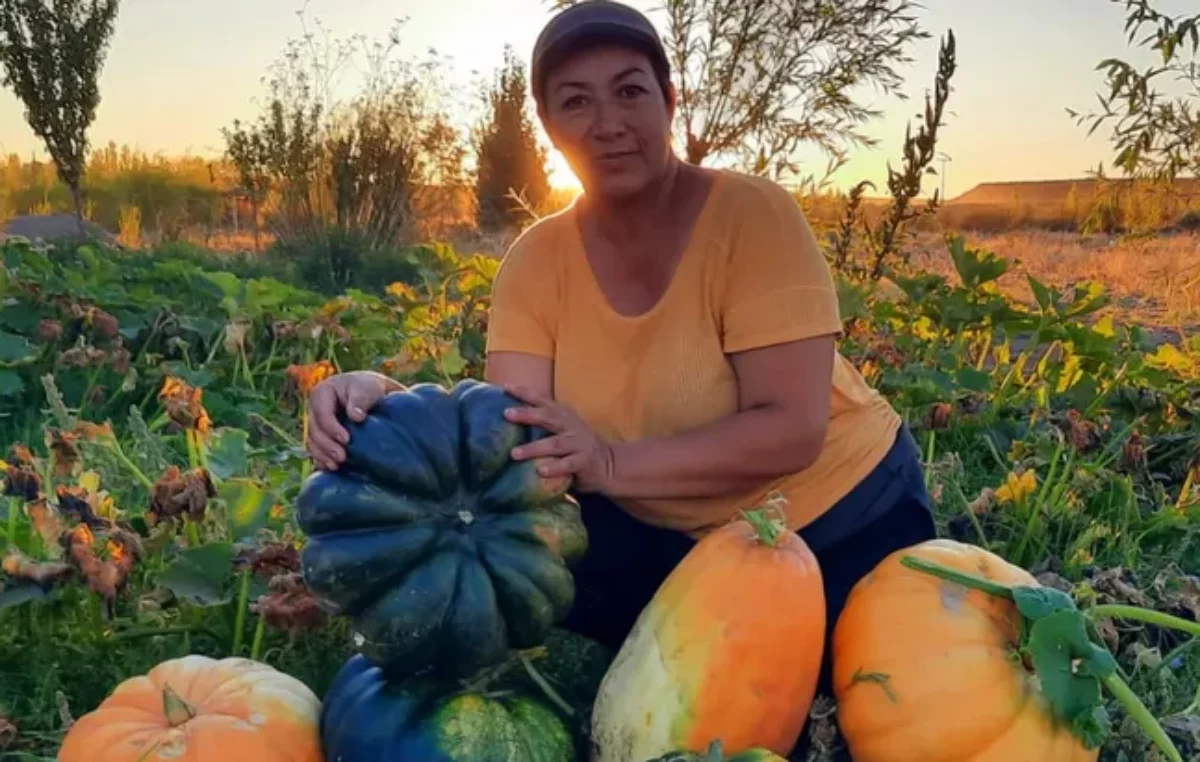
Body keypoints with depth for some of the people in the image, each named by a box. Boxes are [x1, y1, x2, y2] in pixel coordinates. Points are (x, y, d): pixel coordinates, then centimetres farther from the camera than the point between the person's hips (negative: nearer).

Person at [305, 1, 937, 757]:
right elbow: (511, 438, -21)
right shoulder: (537, 261, -12)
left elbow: (791, 430, -30)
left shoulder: (751, 214, -25)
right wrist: (392, 404, -40)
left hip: (841, 517, -2)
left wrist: (612, 462, -41)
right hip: (673, 537, 3)